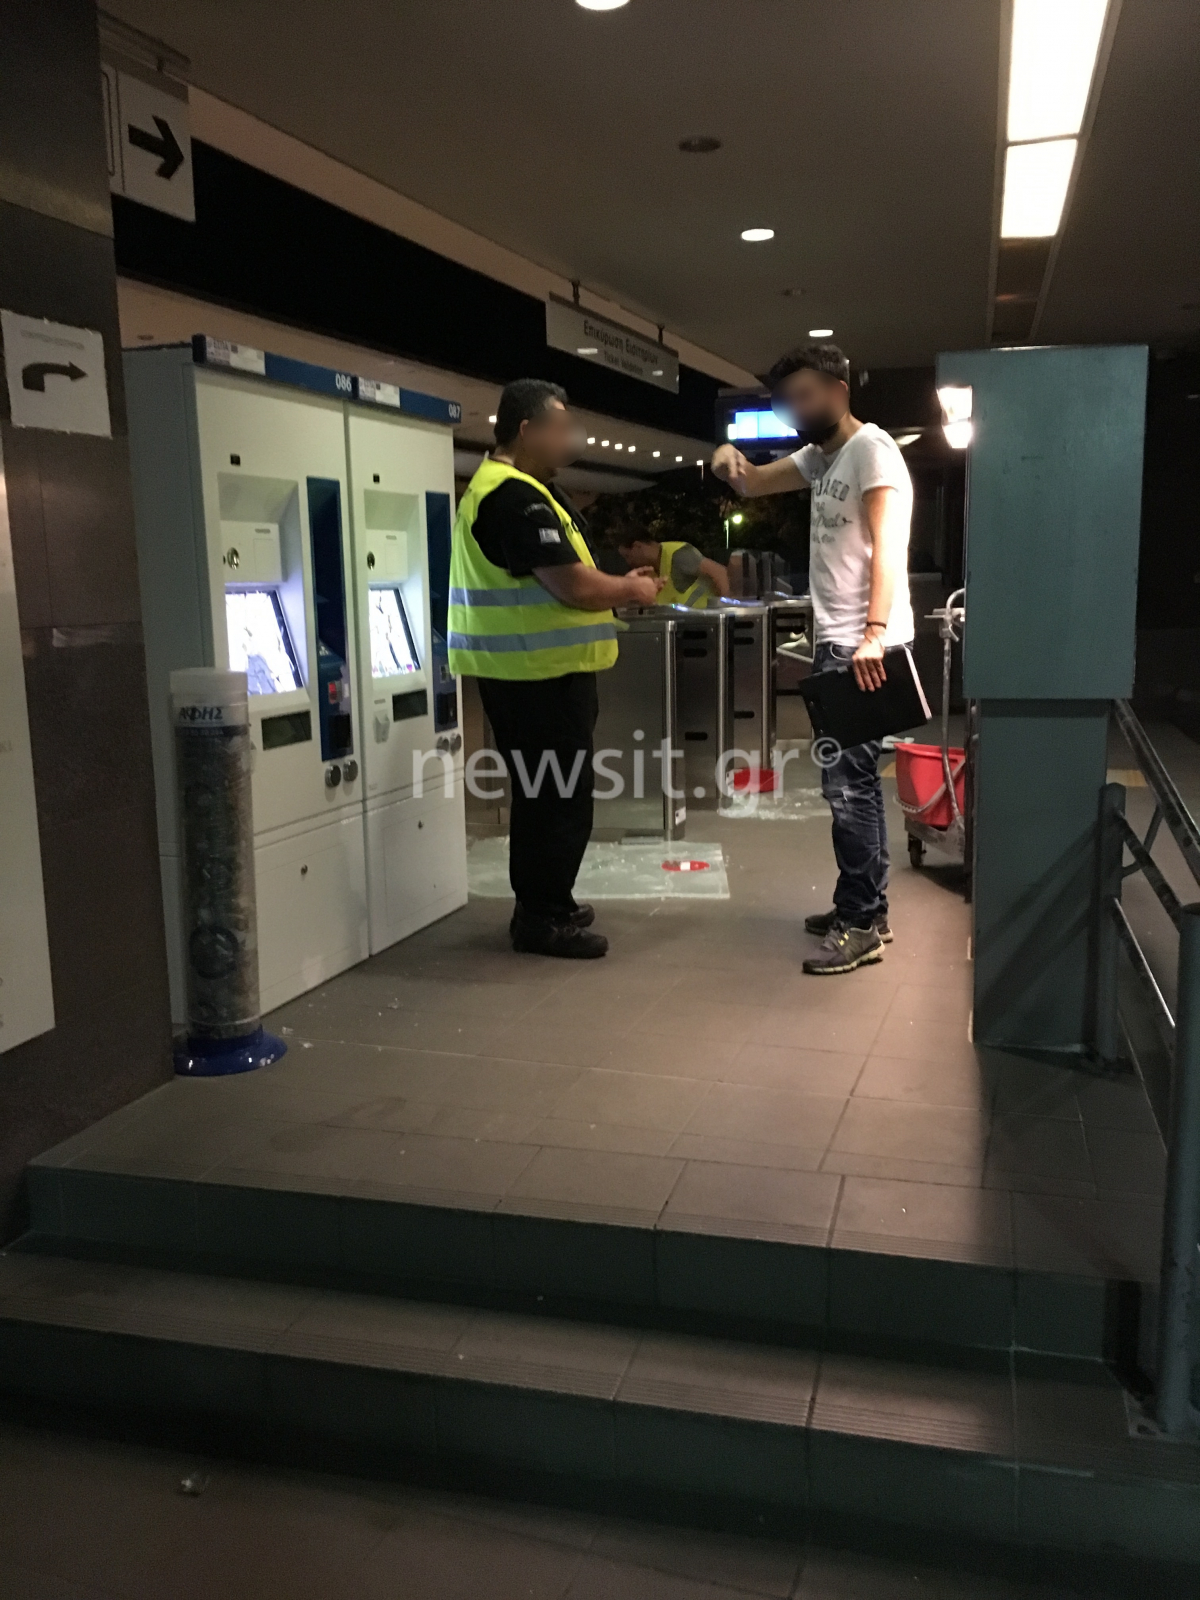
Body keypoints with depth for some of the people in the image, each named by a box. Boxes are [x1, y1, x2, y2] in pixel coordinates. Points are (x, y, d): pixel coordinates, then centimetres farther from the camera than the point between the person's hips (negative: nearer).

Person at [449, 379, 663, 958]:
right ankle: (543, 919, 8)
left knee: (543, 793, 18)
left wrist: (618, 586, 10)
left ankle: (543, 905, 29)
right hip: (539, 673, -11)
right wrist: (632, 590, -5)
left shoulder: (511, 487, 16)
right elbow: (574, 587, -23)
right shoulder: (516, 497, -19)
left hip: (533, 670, 11)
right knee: (559, 797, -3)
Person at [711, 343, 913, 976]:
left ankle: (860, 927, -3)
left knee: (846, 783, -9)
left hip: (865, 648, -10)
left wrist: (874, 634, -32)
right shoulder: (820, 456, 18)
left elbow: (887, 544, -21)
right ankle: (866, 908, 23)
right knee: (852, 779, 13)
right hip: (835, 643, 10)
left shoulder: (872, 448, -10)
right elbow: (754, 482, 26)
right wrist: (731, 457, 1)